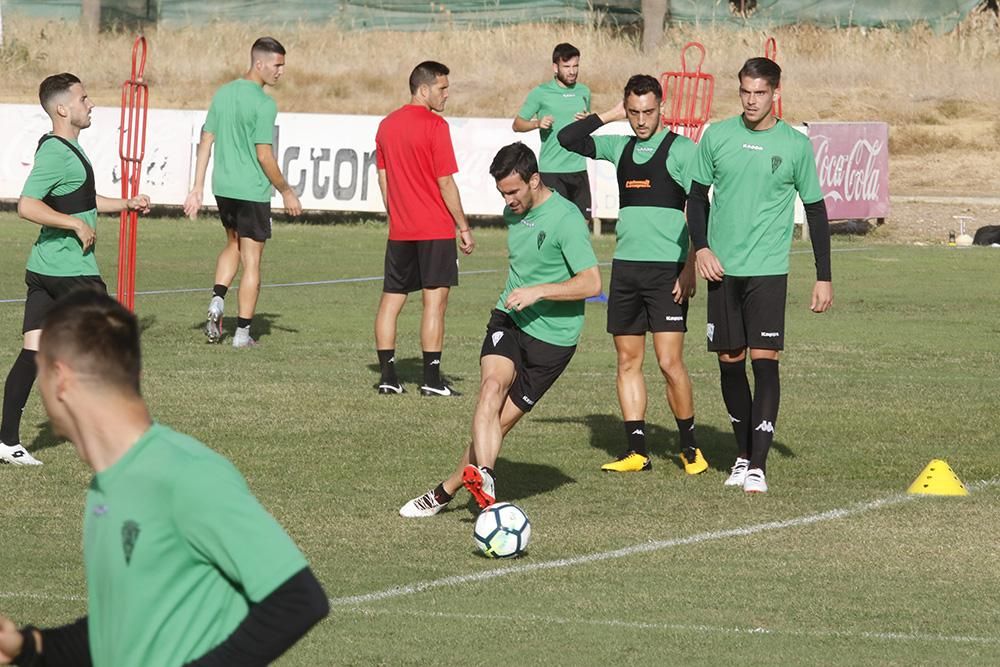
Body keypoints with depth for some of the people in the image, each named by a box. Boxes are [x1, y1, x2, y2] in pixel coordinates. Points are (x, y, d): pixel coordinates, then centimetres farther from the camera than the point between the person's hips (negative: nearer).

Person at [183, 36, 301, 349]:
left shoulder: (223, 94, 7)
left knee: (233, 244, 27)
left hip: (222, 187, 7)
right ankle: (242, 332, 6)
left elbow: (205, 142, 8)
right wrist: (286, 192, -5)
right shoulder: (264, 104, -15)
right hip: (252, 191, -7)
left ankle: (217, 301, 6)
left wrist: (198, 188, 11)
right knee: (251, 261, 3)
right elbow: (264, 156, -16)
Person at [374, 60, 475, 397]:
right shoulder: (435, 126, -12)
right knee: (435, 300, -4)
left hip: (399, 230, 6)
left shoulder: (387, 125, 9)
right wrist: (464, 227, -6)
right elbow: (446, 183, -13)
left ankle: (387, 375, 8)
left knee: (391, 300, 9)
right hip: (435, 230, -6)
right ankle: (432, 379, -6)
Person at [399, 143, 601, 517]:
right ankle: (483, 479, -40)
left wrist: (538, 292, -27)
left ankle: (447, 490, 7)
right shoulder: (514, 213, 9)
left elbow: (591, 282, -20)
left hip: (551, 336, -5)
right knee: (492, 388, -25)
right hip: (509, 320, 5)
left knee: (500, 422, -5)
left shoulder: (565, 219, -16)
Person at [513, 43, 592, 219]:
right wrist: (538, 123, -18)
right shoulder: (541, 93, -3)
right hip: (551, 170, -5)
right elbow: (517, 124, 1)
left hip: (578, 169, 5)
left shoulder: (583, 92, 11)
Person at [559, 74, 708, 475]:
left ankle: (690, 447, 3)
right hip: (625, 266, 6)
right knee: (628, 361, 5)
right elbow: (567, 139, 15)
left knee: (670, 362, -9)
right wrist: (609, 115, 7)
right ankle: (636, 451, 8)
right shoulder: (621, 147, 12)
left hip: (667, 269, -6)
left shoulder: (680, 149, -5)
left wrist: (691, 267, -14)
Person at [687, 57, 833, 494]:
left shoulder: (795, 145, 0)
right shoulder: (717, 136, 5)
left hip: (768, 269, -3)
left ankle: (758, 466, -11)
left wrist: (824, 277, 3)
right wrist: (700, 248, -3)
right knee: (729, 360, 7)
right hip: (722, 268, 3)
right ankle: (743, 454, 23)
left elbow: (815, 211, 6)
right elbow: (697, 196, 13)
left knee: (764, 359, -11)